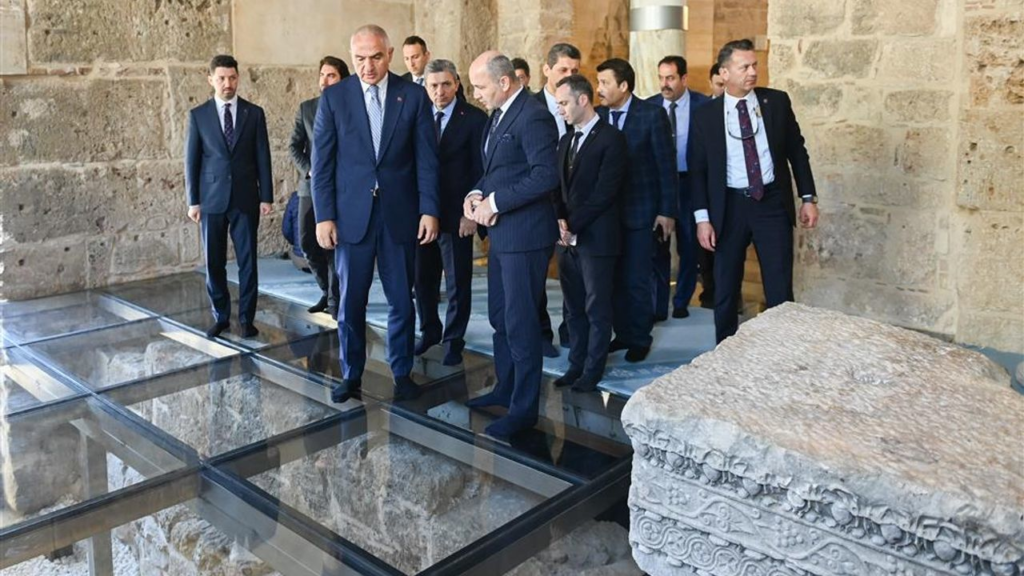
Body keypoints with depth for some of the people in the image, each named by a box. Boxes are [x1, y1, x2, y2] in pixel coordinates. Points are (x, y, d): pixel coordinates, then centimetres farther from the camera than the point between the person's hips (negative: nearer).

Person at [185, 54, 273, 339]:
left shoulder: (254, 113, 4)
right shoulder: (198, 115, 4)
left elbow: (262, 157, 4)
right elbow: (192, 160, 5)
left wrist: (266, 197, -1)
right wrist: (193, 201, 1)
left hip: (246, 198, 0)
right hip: (212, 199, 1)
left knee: (247, 260, 1)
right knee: (214, 262, 6)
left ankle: (247, 318, 11)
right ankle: (220, 316, 19)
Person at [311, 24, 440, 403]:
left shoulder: (413, 95, 2)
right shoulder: (333, 97, 2)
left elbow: (426, 158, 1)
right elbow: (322, 162, 1)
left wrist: (429, 209, -6)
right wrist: (324, 216, -5)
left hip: (400, 213, 0)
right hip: (351, 214, 0)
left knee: (402, 300, 8)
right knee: (350, 301, 6)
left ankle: (402, 373, 23)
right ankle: (351, 375, 21)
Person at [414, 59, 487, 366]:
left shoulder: (474, 119, -5)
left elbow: (480, 170, -6)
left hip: (456, 214, -4)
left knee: (458, 283, 5)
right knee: (423, 279, 13)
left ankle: (454, 339, 21)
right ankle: (429, 330, 32)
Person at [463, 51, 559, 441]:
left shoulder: (532, 117, -15)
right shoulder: (498, 116, 15)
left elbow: (546, 175, -24)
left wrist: (495, 202, -19)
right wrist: (475, 195, 2)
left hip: (524, 235, -10)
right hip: (500, 233, 10)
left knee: (521, 322, -2)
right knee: (499, 316, 17)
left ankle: (524, 408, 9)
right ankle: (506, 389, 32)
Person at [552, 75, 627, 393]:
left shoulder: (611, 139, -8)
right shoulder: (566, 141, 16)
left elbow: (604, 192, -15)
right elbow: (559, 188, 14)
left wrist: (573, 225, -15)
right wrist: (559, 220, -4)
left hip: (595, 237, -7)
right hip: (567, 236, 7)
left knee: (597, 308, 3)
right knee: (574, 307, 12)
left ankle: (593, 370, 13)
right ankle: (576, 364, 21)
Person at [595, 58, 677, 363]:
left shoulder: (652, 114, -8)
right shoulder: (599, 116, 4)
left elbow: (666, 165, -7)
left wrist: (667, 211, -9)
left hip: (640, 211, -4)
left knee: (637, 280, 2)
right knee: (615, 278, 9)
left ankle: (640, 339, 18)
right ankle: (623, 333, 24)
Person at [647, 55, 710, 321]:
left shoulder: (703, 105, -6)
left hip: (690, 183, 0)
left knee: (689, 246, 11)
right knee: (657, 246, 2)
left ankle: (682, 302, 27)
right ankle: (658, 306, 10)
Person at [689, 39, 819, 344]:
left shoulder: (777, 101, 1)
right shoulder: (705, 115, -2)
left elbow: (797, 150, 7)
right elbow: (698, 169, -1)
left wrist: (808, 197, 2)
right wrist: (702, 217, -8)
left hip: (773, 202, 0)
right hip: (730, 206, 0)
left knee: (780, 289, 3)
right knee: (725, 290, 10)